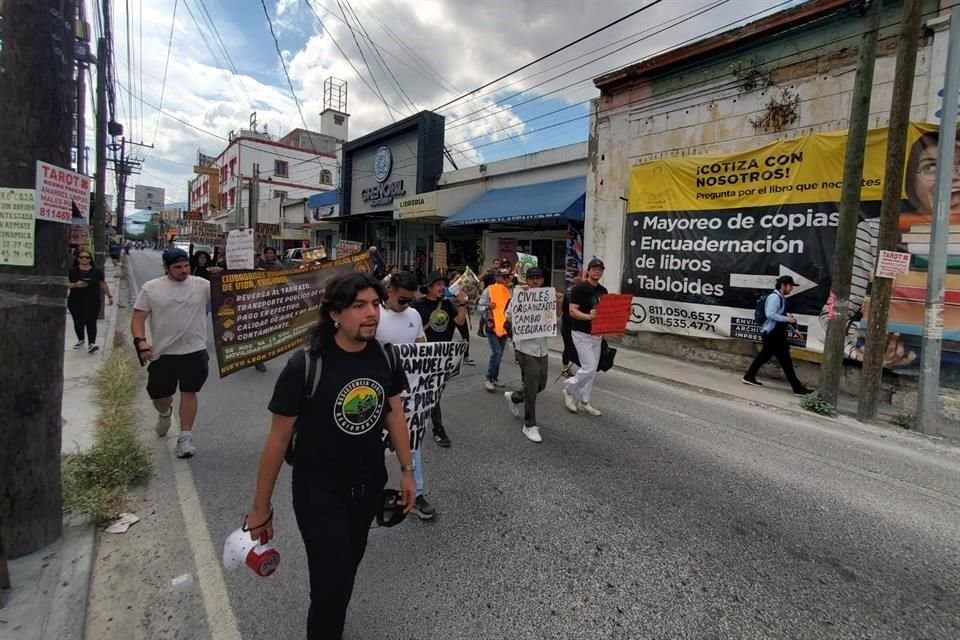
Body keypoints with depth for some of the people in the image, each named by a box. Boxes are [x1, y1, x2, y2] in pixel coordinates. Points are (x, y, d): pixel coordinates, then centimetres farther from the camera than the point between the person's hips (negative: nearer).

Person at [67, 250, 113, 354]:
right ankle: (80, 340, 31)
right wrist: (75, 285, -17)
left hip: (92, 302, -1)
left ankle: (91, 343, -13)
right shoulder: (72, 271, 2)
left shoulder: (97, 271, 4)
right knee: (78, 322, 12)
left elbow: (103, 284, 10)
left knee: (91, 322, -8)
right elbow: (65, 284, 1)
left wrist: (109, 296, 9)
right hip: (76, 302, 1)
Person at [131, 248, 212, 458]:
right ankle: (165, 413, 49)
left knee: (189, 393, 3)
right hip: (162, 353, 1)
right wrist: (140, 341, -15)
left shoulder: (202, 285, -4)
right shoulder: (151, 288, -2)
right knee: (159, 394, 13)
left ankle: (185, 437, 14)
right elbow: (138, 317, -1)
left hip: (194, 351, -1)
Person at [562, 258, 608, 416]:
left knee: (593, 370, 10)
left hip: (597, 334, 8)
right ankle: (569, 389, 13)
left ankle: (584, 401, 21)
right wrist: (588, 316, -33)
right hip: (582, 333, -7)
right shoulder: (579, 288, -11)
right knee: (589, 368, -11)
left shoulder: (603, 290, 11)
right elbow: (572, 311, -17)